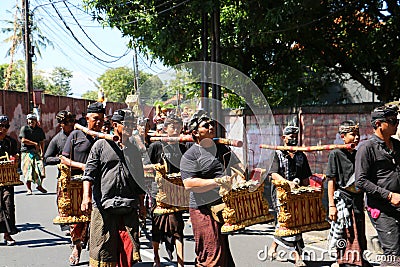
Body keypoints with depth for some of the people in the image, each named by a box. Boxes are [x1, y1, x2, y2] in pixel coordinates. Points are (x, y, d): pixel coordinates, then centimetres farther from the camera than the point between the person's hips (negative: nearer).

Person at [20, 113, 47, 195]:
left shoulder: (39, 130, 12)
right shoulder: (24, 128, 1)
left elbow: (42, 142, 13)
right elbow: (23, 140, -9)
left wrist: (42, 153, 1)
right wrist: (35, 143, -7)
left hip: (36, 152, 3)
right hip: (26, 152, -3)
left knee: (41, 167, -11)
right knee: (28, 170, -5)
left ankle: (39, 185, 9)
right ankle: (29, 189, 5)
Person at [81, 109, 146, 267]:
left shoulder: (134, 150, 17)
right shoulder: (101, 145, 5)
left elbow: (139, 179, 23)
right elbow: (89, 172, -3)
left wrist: (141, 204, 21)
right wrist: (86, 197, -14)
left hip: (129, 207, 4)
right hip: (103, 205, -3)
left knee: (129, 248, 2)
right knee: (102, 247, 0)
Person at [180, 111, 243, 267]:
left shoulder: (223, 149, 14)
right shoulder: (190, 156, -10)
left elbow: (238, 166, 25)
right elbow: (189, 184, -21)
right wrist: (218, 182, -25)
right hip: (204, 211, -7)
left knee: (224, 252, 15)